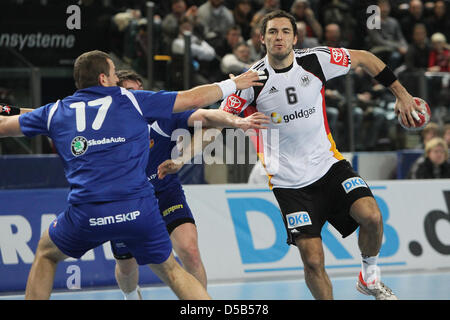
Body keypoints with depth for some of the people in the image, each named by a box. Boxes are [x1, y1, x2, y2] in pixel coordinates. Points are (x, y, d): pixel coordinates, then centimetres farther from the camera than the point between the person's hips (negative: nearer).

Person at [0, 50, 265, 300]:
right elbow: (193, 99, 14)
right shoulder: (132, 101, 11)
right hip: (140, 210, 0)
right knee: (170, 270, 20)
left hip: (86, 215, 0)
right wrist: (233, 84, 29)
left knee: (46, 254, 28)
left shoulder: (56, 112, 14)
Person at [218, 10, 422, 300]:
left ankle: (370, 278, 8)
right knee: (313, 261, -11)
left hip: (329, 164, 2)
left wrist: (401, 94, 10)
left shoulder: (316, 60, -7)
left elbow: (364, 58, 8)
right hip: (289, 182, -2)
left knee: (371, 217, -20)